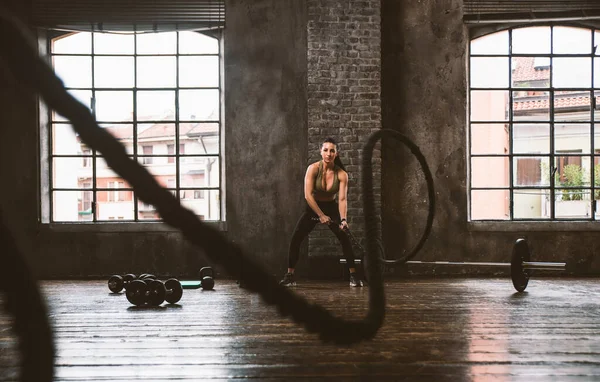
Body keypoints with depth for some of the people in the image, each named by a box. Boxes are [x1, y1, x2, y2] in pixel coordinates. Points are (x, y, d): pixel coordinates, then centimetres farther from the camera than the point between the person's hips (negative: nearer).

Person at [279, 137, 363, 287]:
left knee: (345, 239, -14)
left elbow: (342, 199, -24)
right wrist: (321, 215, -31)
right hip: (313, 207, -1)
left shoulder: (342, 174, -19)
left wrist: (343, 219, -39)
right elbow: (308, 195, -26)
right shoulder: (313, 168, -22)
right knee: (295, 239, -13)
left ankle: (353, 276, -4)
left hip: (331, 208, 1)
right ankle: (289, 276, -3)